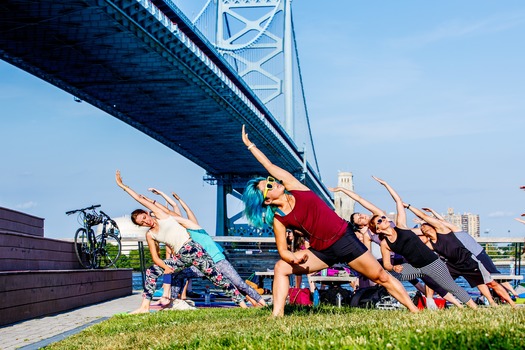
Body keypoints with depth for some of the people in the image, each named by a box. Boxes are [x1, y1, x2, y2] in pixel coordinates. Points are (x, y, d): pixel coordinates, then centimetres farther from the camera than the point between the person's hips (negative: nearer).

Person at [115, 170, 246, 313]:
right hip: (180, 258, 6)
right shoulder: (150, 235, 12)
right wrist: (165, 267, -10)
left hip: (192, 250, -6)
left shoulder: (162, 215, 1)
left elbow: (141, 199, 0)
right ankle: (145, 306, 0)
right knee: (151, 272, -1)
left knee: (217, 277, -8)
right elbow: (155, 257, 8)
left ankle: (242, 303, -4)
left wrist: (123, 186, -1)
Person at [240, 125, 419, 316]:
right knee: (281, 267, -11)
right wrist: (294, 258, -24)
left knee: (381, 276, 1)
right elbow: (282, 250, -4)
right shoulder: (278, 220, -4)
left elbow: (269, 165, -1)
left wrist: (250, 145, 2)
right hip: (321, 252, 1)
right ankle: (277, 314, -10)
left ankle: (414, 310, 10)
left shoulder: (294, 187, -4)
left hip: (344, 239, -1)